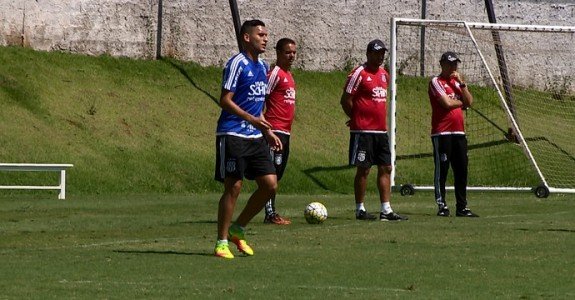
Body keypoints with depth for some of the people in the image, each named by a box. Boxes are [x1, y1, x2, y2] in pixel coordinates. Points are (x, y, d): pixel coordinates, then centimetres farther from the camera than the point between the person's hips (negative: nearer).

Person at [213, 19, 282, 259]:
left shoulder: (262, 66, 16)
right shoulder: (237, 63, -10)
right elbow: (225, 100, -14)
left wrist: (268, 132, 19)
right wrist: (253, 120, -22)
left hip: (255, 137, 8)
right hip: (233, 136, -8)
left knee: (270, 184, 1)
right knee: (233, 187, -6)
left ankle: (238, 229, 16)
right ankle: (222, 242, 3)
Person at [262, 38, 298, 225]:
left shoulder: (289, 75, 18)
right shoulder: (275, 74, -10)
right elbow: (260, 99, -15)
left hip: (285, 132, 9)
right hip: (275, 131, -9)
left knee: (278, 174, 11)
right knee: (272, 173, -9)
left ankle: (272, 213, 14)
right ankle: (270, 214, -9)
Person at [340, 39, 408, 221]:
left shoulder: (384, 74, 15)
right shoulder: (359, 73, -9)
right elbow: (346, 100, -9)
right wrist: (357, 118, 0)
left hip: (381, 130, 8)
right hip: (363, 131, -8)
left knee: (385, 169, 5)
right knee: (363, 169, -3)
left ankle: (386, 210, 6)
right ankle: (360, 210, 4)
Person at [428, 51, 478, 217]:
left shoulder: (457, 82, 19)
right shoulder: (436, 82, -3)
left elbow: (469, 102, 6)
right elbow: (447, 103, -15)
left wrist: (461, 83, -2)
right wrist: (461, 102, 3)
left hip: (459, 132, 7)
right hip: (442, 133, -7)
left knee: (461, 170, 5)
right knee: (441, 169, -4)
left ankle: (462, 207, 8)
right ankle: (441, 205, -1)